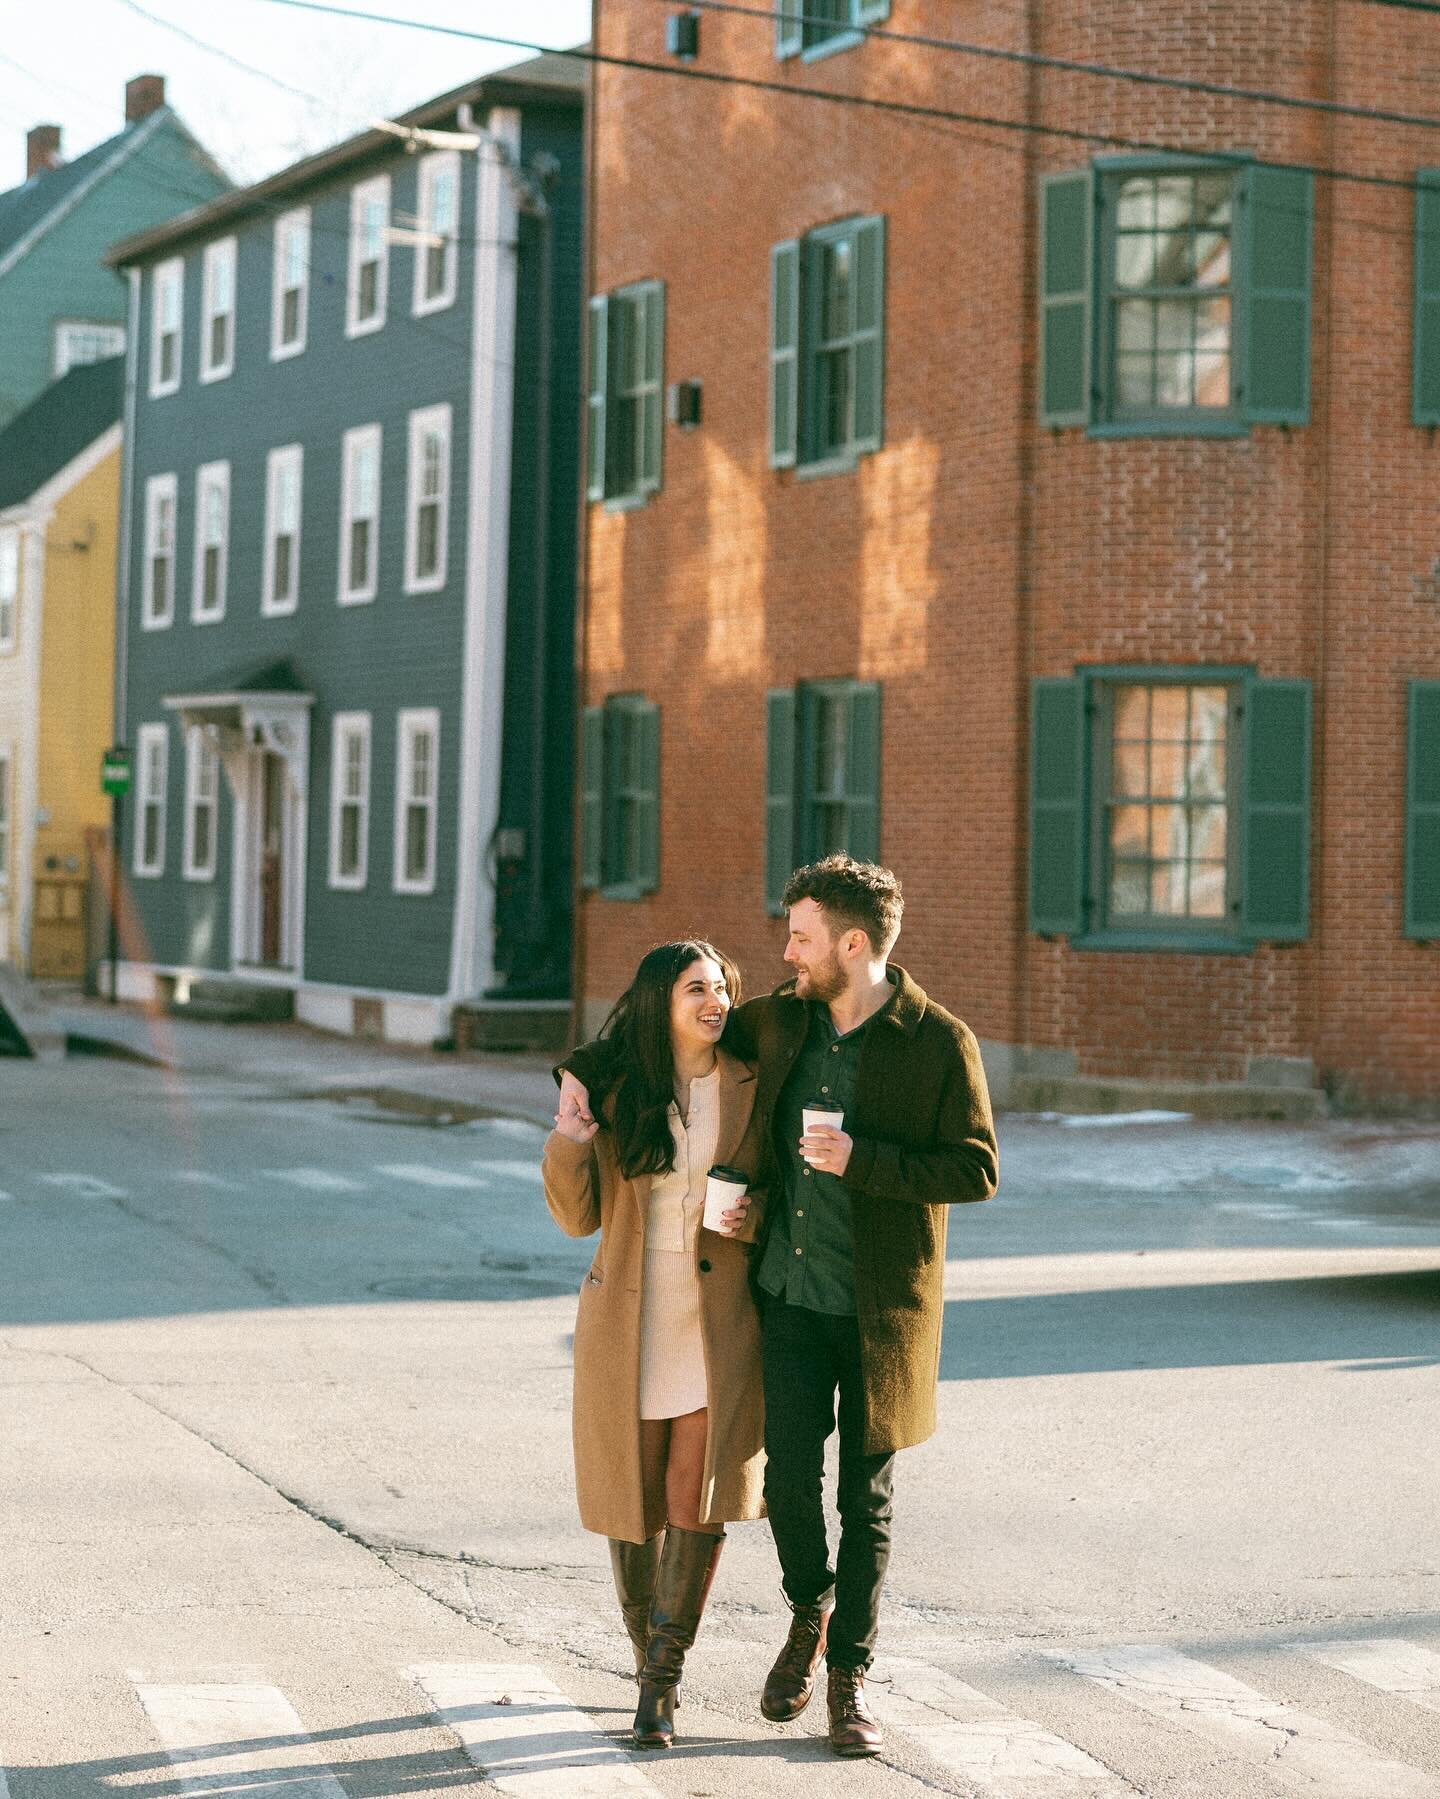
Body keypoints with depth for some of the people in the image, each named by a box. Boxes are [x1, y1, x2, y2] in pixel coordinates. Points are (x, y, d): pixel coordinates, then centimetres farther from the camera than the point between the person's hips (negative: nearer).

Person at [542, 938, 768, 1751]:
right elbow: (581, 1216, 1)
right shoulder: (616, 1090, 0)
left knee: (698, 1499, -7)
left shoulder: (749, 1089, 0)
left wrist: (752, 1218, -12)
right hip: (628, 1322, 1)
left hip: (718, 1324, -1)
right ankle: (648, 1651, 30)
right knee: (635, 1496, 9)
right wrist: (568, 1146, -17)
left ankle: (662, 1681, 2)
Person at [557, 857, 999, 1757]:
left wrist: (862, 1161, -22)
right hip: (790, 1294, 3)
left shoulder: (940, 1042, -10)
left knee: (866, 1498, 5)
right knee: (789, 1474, 1)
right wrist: (587, 1067, 2)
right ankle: (810, 1614, 30)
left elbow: (977, 1169, -11)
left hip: (880, 1307, -3)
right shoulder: (783, 1018, 4)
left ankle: (850, 1673, 18)